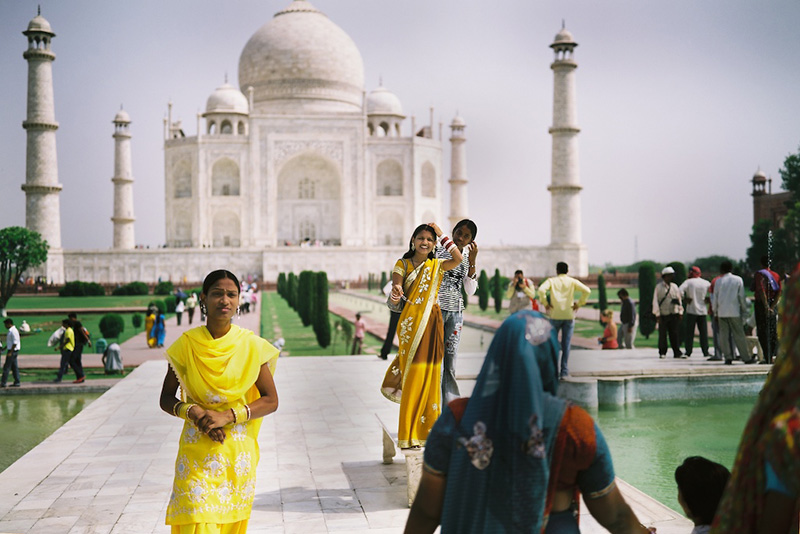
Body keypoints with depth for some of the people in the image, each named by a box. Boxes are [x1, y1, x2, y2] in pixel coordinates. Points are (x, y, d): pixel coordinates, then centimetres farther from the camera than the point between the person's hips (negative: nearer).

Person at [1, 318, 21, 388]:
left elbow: (15, 343, -21)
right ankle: (17, 382, 11)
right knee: (14, 367, 9)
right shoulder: (11, 330, 15)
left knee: (6, 367, -6)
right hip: (12, 350, 10)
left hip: (13, 351, -10)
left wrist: (10, 352, -22)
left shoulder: (13, 331, -17)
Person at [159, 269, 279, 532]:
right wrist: (192, 412, -16)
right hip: (197, 450, -1)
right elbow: (166, 398, 4)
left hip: (238, 452, 1)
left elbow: (271, 400, -1)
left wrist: (228, 416, -15)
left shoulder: (252, 345, -3)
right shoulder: (187, 344, -3)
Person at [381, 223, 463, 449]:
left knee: (430, 376, 5)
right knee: (413, 378, -5)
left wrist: (441, 234, -3)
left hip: (432, 323, 3)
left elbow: (458, 259, -8)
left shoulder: (436, 265, 11)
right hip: (411, 323, -3)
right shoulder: (402, 264, 4)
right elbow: (395, 294, -7)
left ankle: (427, 429, 15)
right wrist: (396, 294, -31)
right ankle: (408, 434, 1)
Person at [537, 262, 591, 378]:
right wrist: (579, 303, 1)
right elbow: (587, 291, -8)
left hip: (555, 315, -1)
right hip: (569, 315, 1)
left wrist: (545, 303, -5)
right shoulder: (572, 282, 5)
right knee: (566, 344, 3)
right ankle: (564, 371, 2)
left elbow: (541, 290, -16)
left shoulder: (551, 281, 3)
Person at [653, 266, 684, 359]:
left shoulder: (675, 286, 11)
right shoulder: (658, 287, 0)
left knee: (675, 334, 0)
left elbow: (679, 300, 15)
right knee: (662, 334, 3)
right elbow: (655, 301, -1)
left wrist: (680, 312, 7)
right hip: (663, 315, -3)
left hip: (674, 314, 3)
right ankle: (662, 353, 13)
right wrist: (657, 314, -6)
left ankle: (677, 353, 3)